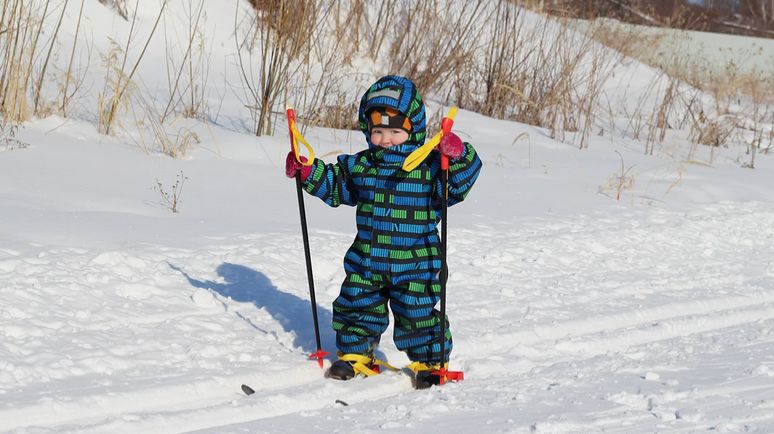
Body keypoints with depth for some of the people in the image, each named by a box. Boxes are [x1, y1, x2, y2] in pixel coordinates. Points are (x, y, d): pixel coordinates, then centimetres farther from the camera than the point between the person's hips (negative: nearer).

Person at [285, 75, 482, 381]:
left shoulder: (430, 165, -8)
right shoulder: (360, 166, 6)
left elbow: (459, 184, -16)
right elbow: (334, 185, 18)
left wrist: (458, 157, -34)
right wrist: (307, 172, 3)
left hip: (414, 264, -4)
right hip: (365, 263, 5)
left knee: (417, 313, 0)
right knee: (355, 307, 11)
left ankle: (430, 360, 19)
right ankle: (355, 354, 30)